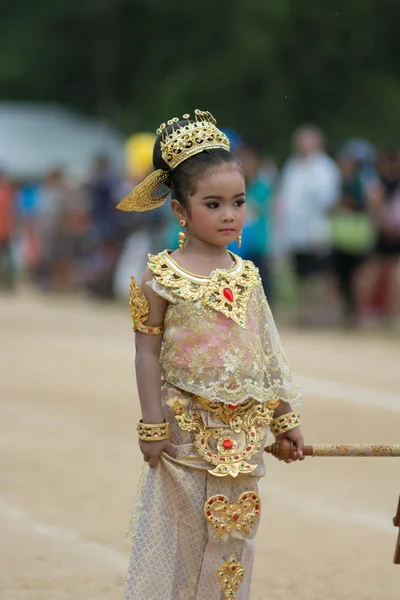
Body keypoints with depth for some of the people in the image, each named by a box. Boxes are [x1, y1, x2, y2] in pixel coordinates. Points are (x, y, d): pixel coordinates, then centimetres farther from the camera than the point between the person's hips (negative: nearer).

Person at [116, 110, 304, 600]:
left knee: (231, 536, 9)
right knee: (177, 531, 2)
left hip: (241, 431, 4)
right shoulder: (162, 276, -8)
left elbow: (266, 351, 12)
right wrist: (153, 426, -9)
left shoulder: (246, 276, 6)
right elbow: (148, 352, -6)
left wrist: (283, 416, 12)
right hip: (186, 426, -4)